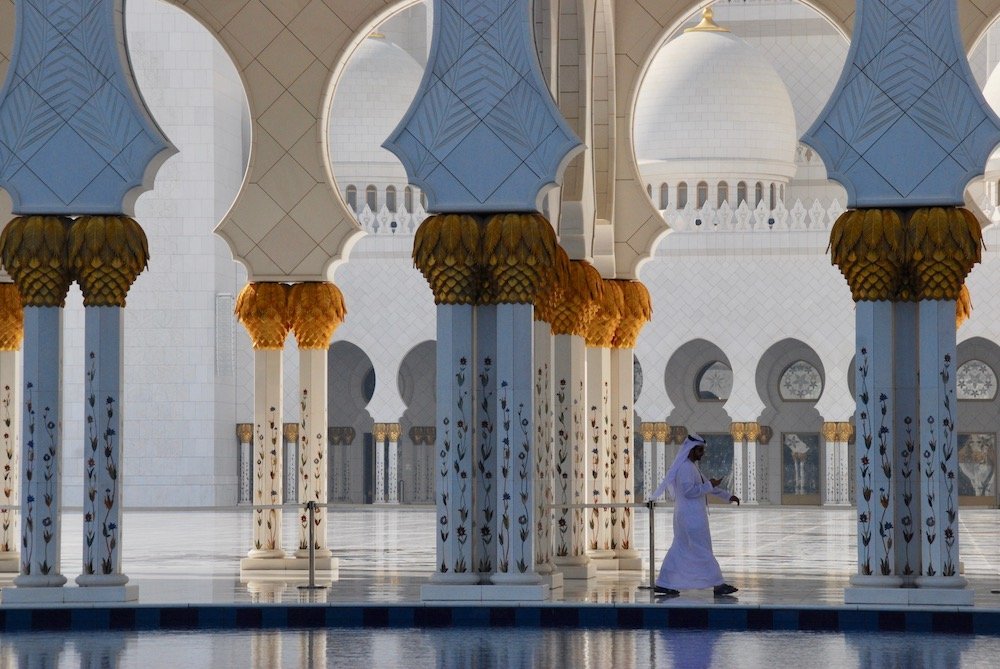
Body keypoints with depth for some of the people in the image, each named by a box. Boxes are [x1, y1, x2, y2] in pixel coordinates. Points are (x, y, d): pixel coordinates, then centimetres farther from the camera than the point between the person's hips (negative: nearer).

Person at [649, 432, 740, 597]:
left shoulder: (692, 467, 18)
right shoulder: (685, 468, -15)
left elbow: (706, 486, 24)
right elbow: (689, 491, -24)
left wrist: (728, 496, 21)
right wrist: (710, 485, -17)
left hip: (686, 516, 10)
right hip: (691, 517, -10)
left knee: (680, 550, 11)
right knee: (703, 551, -5)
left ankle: (663, 584, 11)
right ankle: (718, 585, -2)